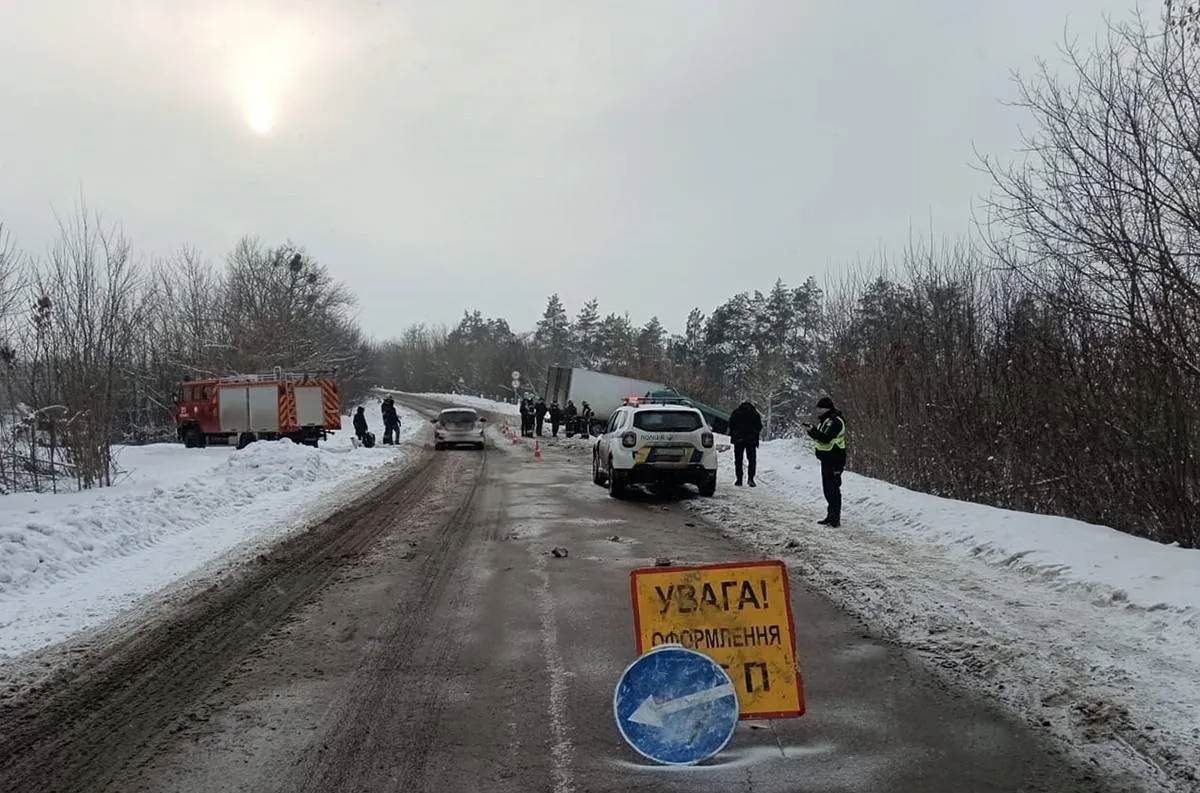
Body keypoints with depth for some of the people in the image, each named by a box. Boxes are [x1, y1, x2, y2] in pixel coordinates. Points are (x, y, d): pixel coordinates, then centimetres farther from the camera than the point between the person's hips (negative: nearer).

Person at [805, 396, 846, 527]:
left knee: (833, 489, -9)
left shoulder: (836, 421, -16)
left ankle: (835, 518, -6)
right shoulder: (826, 420, 14)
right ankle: (831, 516, 24)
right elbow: (819, 436, 16)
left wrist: (812, 430, -24)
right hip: (826, 459, 10)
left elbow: (826, 438, -26)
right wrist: (811, 429, 0)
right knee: (827, 488, 15)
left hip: (834, 461, -10)